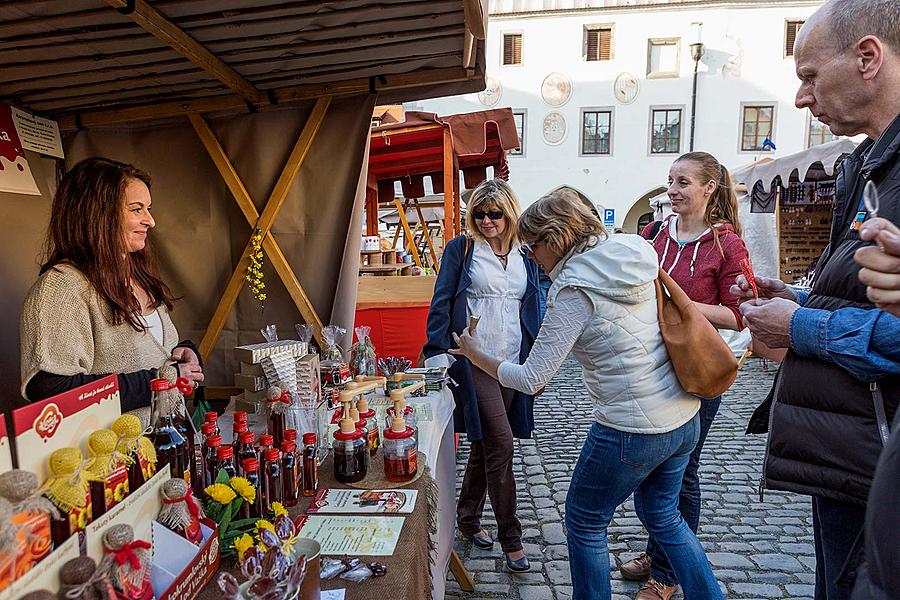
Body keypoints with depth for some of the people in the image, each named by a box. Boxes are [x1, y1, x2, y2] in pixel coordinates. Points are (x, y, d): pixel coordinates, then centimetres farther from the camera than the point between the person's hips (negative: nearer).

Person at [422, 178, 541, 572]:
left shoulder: (524, 255, 11)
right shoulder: (461, 248, -1)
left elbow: (533, 310, 16)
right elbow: (440, 304, -3)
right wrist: (436, 355, -10)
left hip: (513, 362, 5)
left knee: (485, 442, 14)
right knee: (500, 441, -8)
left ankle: (468, 518, 33)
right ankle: (510, 535, 10)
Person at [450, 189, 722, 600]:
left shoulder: (573, 290, -19)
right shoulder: (635, 256, 2)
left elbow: (530, 379, -17)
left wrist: (477, 354, -3)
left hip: (632, 432, -8)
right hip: (685, 416, 8)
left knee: (584, 524, 15)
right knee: (662, 515, 28)